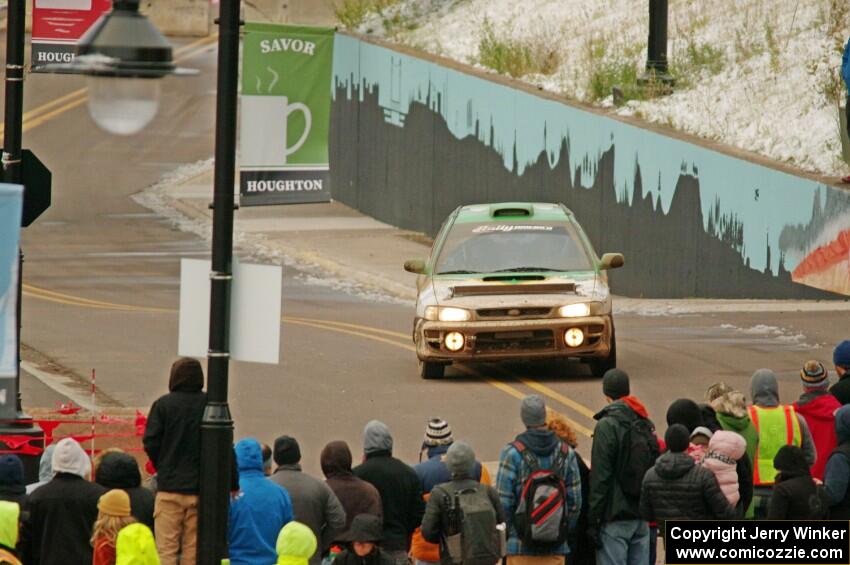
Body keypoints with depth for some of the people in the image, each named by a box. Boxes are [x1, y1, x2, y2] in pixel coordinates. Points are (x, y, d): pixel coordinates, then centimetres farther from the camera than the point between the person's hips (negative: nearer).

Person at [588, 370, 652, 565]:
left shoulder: (606, 426, -12)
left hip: (615, 516, -7)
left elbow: (600, 476, -14)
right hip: (642, 517, 7)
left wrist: (594, 518, -11)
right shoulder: (646, 425, 11)